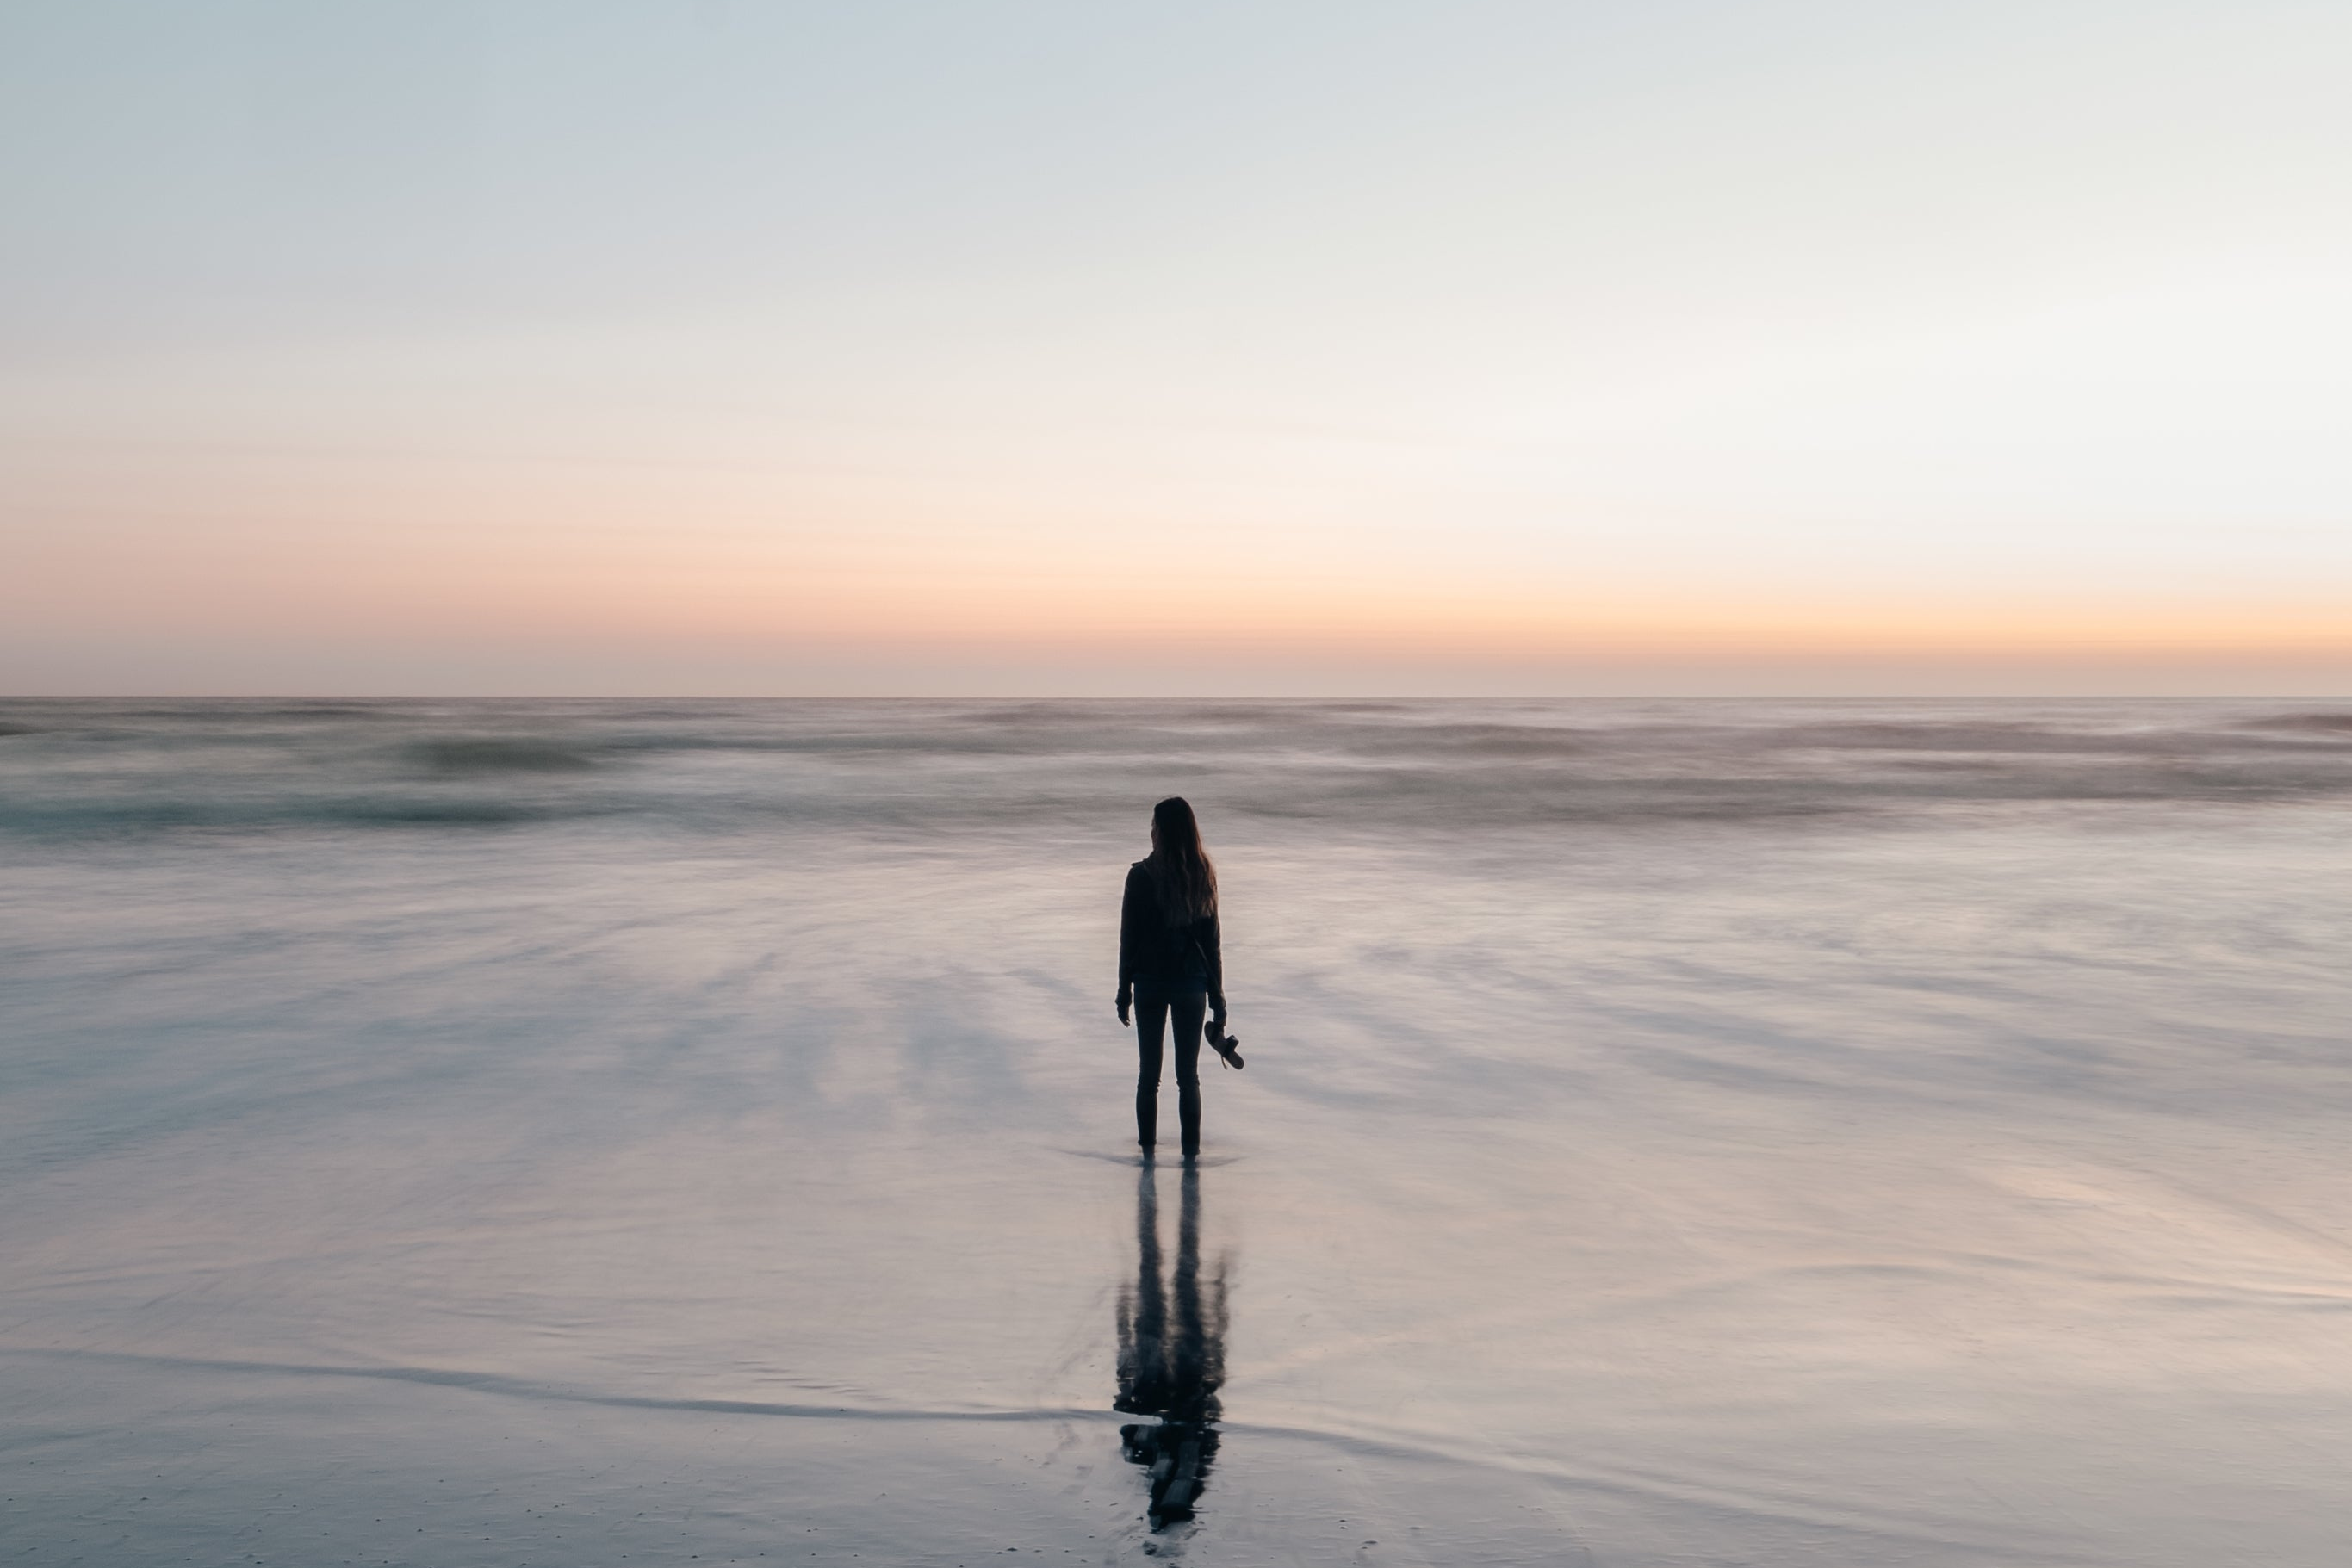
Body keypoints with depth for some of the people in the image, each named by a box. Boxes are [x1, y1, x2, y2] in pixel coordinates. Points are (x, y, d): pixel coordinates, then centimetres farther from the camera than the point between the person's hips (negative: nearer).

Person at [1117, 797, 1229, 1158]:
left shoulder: (1142, 875, -10)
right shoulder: (1204, 874, 0)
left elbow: (1129, 937, -7)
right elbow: (1212, 939, 4)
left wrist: (1124, 989, 2)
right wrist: (1217, 993, 10)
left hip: (1150, 982, -2)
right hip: (1192, 982, 2)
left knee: (1148, 1073, 11)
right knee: (1189, 1074, 9)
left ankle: (1147, 1143, 16)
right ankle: (1191, 1147, 8)